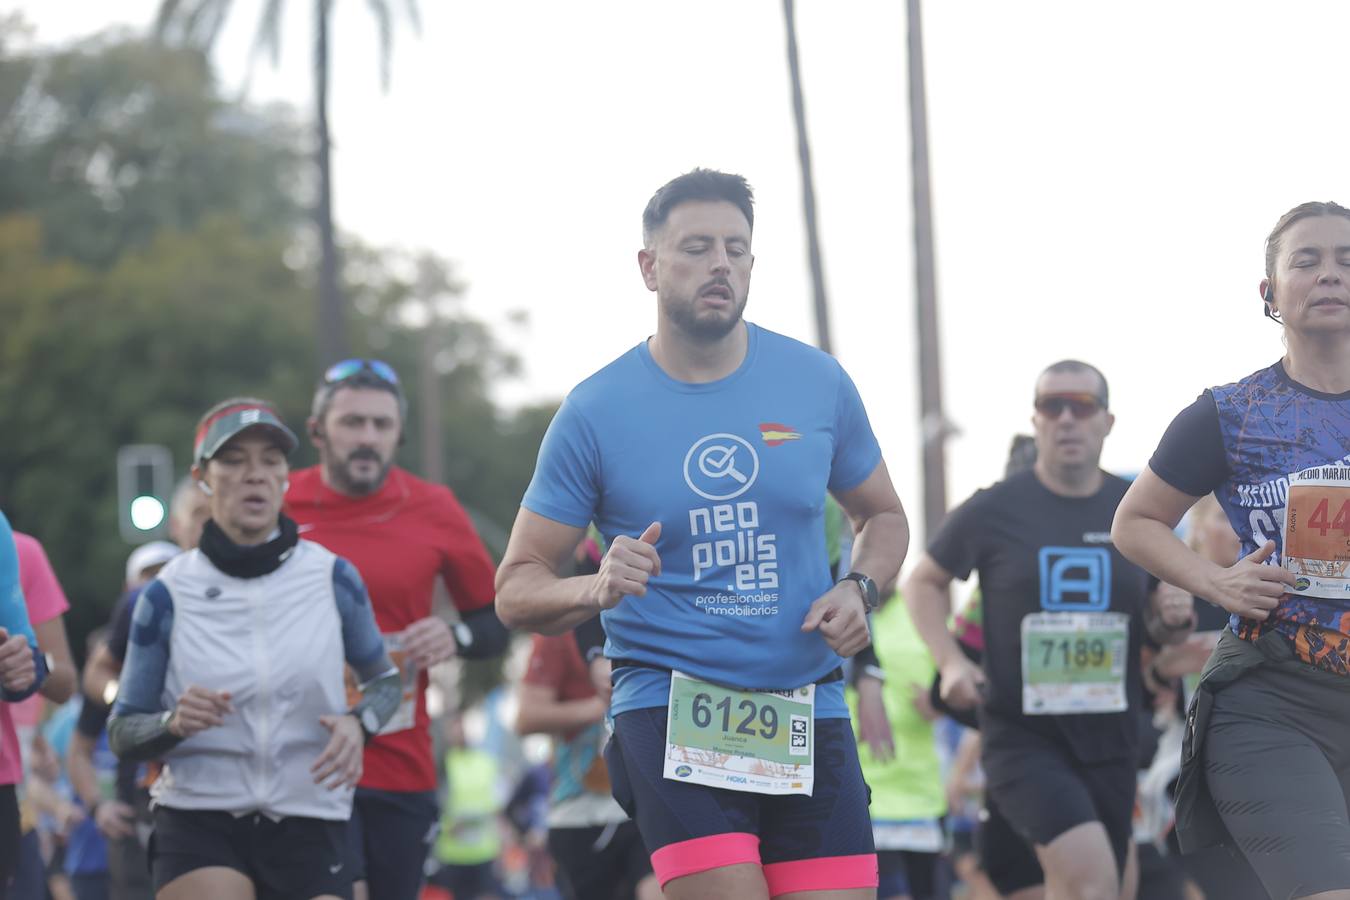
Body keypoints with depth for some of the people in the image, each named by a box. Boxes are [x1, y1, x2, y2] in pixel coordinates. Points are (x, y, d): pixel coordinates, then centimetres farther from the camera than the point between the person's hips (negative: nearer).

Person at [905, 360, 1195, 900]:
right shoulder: (993, 511, -3)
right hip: (1022, 735, -4)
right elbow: (923, 583, 11)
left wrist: (1174, 622, -6)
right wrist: (950, 662, -5)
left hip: (1111, 739, 4)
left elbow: (1162, 632, 18)